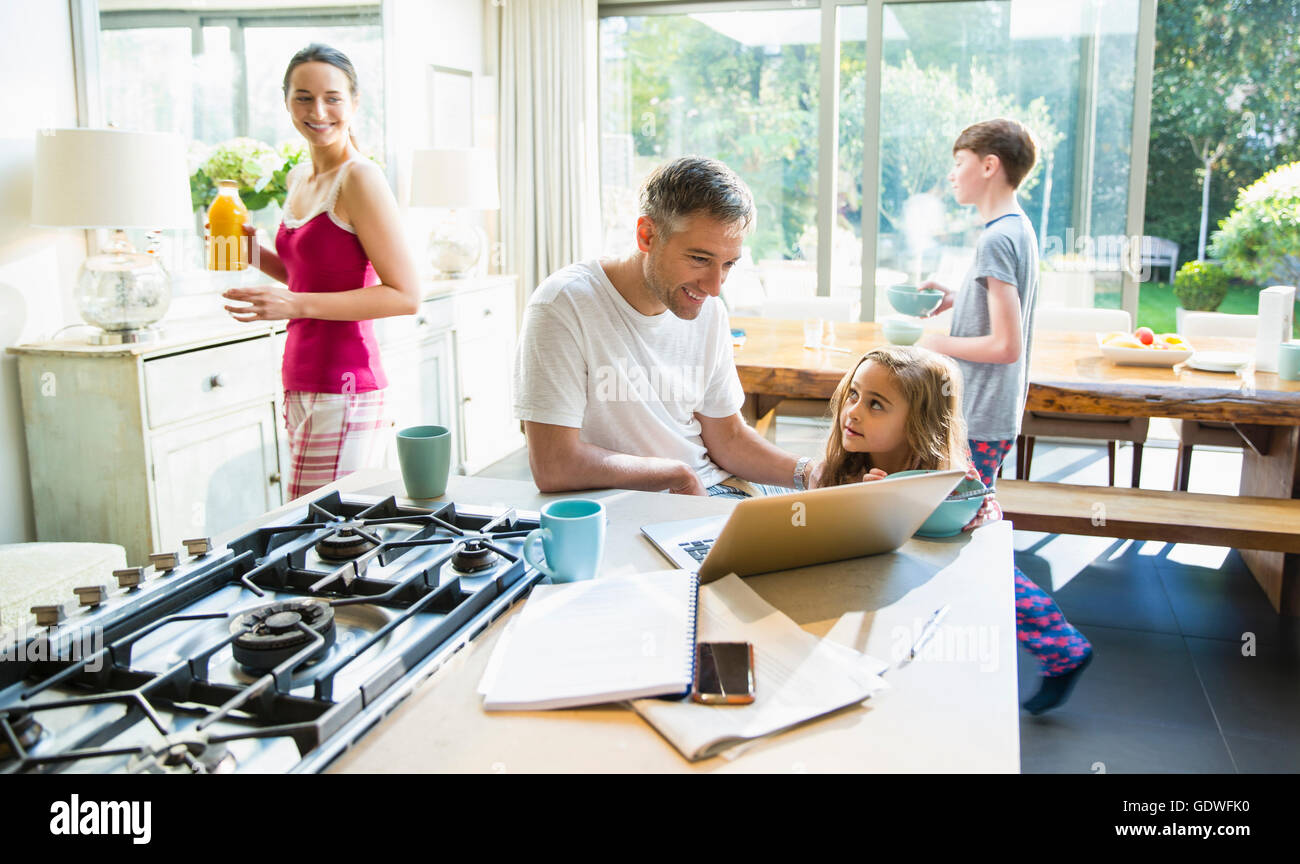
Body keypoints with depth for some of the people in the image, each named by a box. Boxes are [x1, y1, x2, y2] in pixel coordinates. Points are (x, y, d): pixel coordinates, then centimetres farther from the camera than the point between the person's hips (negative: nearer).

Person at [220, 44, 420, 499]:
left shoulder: (360, 177, -11)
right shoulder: (298, 178, 15)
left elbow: (405, 295, -16)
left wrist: (296, 304, -20)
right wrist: (252, 252, 9)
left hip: (342, 390, -9)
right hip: (301, 384, 9)